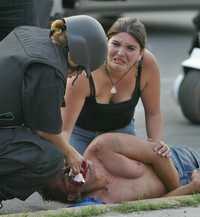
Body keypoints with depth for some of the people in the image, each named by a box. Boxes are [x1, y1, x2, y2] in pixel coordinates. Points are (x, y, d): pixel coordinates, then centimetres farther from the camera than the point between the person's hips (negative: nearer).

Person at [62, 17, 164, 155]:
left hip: (121, 127, 3)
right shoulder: (84, 75, -37)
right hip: (80, 130, -3)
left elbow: (153, 113, -12)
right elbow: (64, 129, -33)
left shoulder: (147, 63, -27)